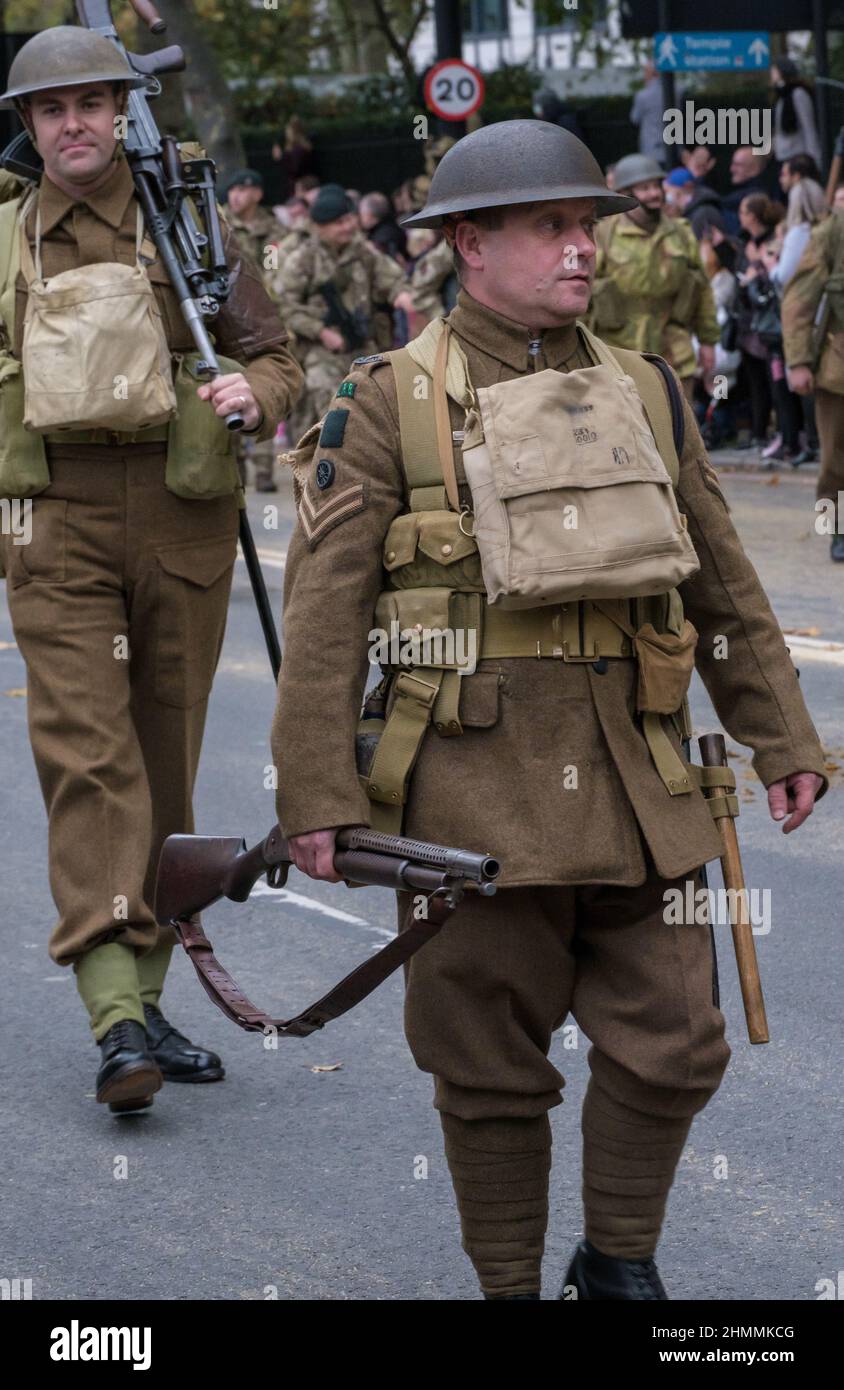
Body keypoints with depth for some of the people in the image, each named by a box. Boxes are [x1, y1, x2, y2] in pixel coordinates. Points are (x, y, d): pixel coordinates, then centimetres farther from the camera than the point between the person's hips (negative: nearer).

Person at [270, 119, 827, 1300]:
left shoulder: (645, 393, 10)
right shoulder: (389, 404, -2)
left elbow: (724, 587, 16)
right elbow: (325, 611, -5)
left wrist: (783, 740, 15)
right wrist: (317, 794, -10)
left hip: (634, 781, 4)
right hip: (473, 793, -3)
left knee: (670, 1046, 4)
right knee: (491, 1070, 5)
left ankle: (621, 1265, 25)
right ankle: (510, 1285, 22)